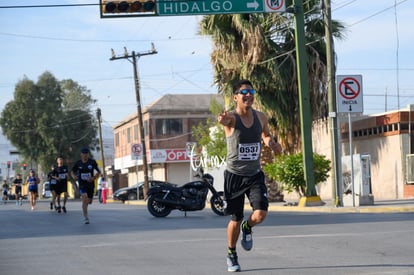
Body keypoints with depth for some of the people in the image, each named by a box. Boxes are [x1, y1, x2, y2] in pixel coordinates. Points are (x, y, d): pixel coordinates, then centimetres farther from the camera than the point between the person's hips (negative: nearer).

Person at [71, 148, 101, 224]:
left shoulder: (92, 162, -4)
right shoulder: (78, 163, -1)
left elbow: (99, 172, 2)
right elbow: (73, 172, 13)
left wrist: (93, 178, -15)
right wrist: (74, 176, -10)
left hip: (90, 184, 2)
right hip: (82, 184, -2)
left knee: (89, 201, 11)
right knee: (85, 199, -21)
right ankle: (86, 218, -19)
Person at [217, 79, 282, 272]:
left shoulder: (261, 117, 1)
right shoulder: (232, 118, -14)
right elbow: (226, 120, -40)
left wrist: (271, 143, -2)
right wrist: (222, 120, -65)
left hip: (255, 175, 3)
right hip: (234, 175, -3)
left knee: (260, 214, -16)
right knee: (236, 219, 5)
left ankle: (247, 228, 21)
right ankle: (231, 255, 30)